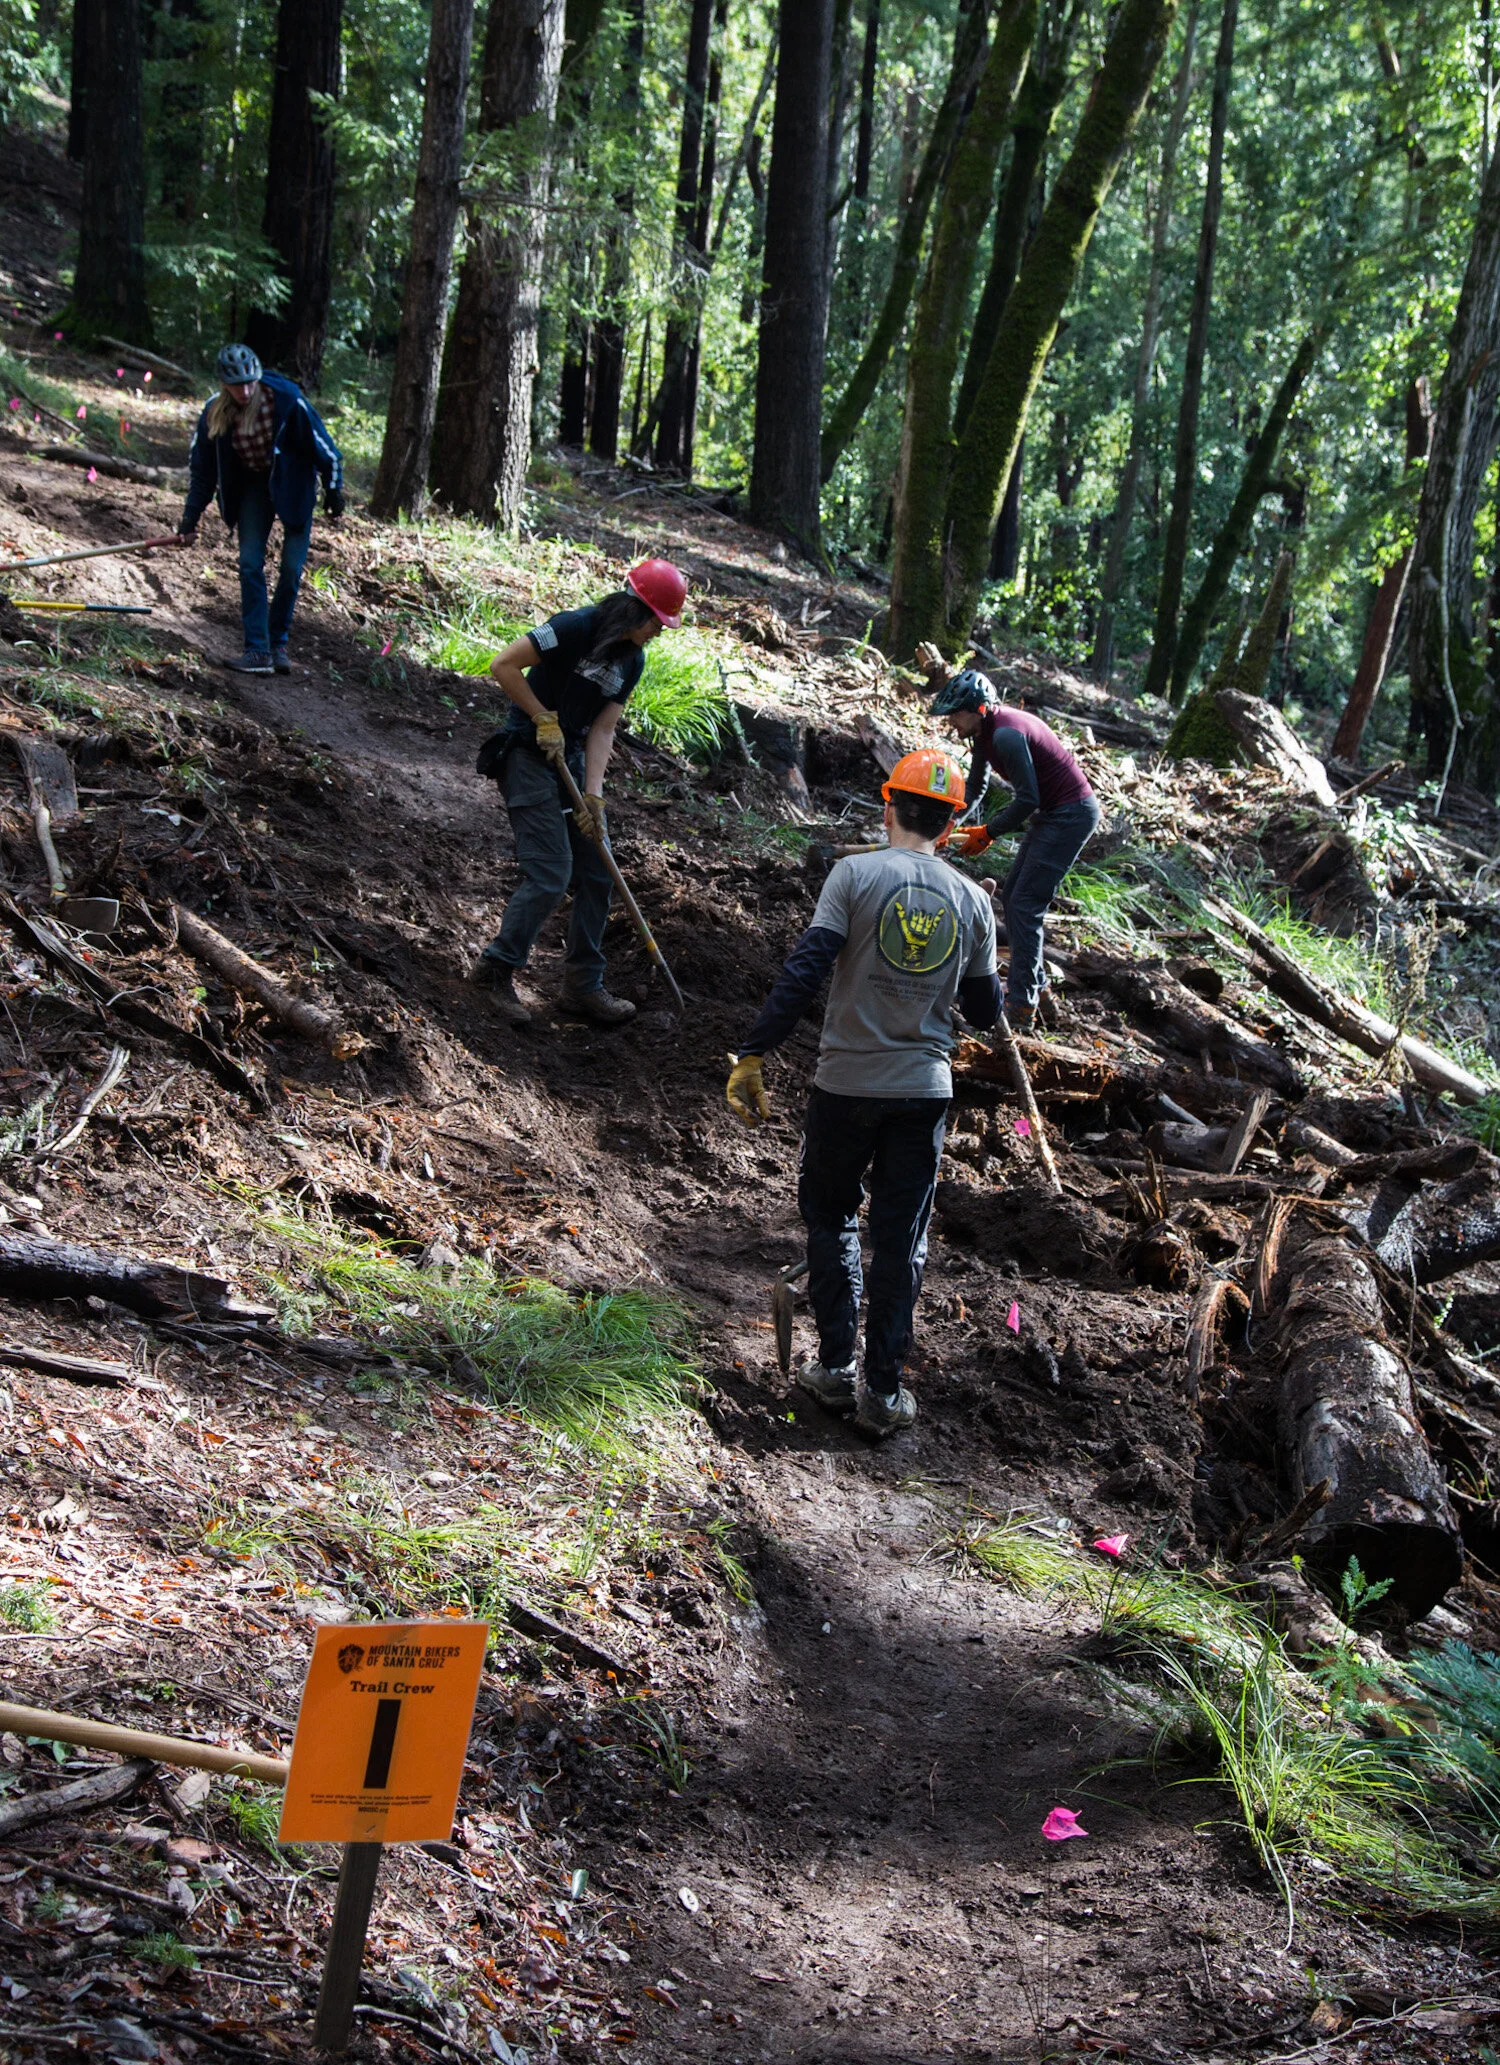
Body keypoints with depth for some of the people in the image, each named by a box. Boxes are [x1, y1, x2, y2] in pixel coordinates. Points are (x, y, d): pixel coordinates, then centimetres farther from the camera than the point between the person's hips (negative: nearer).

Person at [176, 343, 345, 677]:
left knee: (292, 567, -5)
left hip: (293, 483, -2)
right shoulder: (215, 414, -18)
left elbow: (321, 444, -15)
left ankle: (278, 644, 11)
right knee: (250, 564, -8)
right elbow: (201, 468, -4)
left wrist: (333, 490, -7)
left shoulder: (286, 399, -28)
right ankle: (258, 649, -6)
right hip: (253, 484, 2)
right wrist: (190, 519, -3)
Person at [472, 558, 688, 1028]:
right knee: (550, 874, -13)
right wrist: (543, 719, -17)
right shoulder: (575, 628, -19)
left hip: (572, 760, 8)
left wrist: (593, 795, -9)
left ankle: (583, 986, 17)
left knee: (596, 874, 7)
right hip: (528, 756, -8)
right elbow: (503, 665, -20)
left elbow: (603, 729, 2)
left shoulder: (632, 660, 4)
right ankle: (497, 969, 3)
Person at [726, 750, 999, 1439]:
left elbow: (803, 972, -17)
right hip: (925, 1090, 2)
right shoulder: (973, 902, 1)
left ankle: (835, 1367, 15)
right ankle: (882, 1389, 12)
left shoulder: (855, 874, -9)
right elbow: (985, 1009, 9)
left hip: (846, 1084, -2)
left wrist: (752, 1056, -14)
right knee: (901, 1239, 10)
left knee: (829, 1214, 18)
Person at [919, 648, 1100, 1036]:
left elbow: (1027, 799, -26)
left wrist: (987, 832, -17)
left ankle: (1021, 1010, -10)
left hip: (1070, 815, -10)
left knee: (1025, 905, -12)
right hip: (1051, 812, 10)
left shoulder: (1006, 733, -26)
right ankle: (1032, 979, 29)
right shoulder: (986, 728, 5)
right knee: (1013, 897, 16)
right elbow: (975, 786, 16)